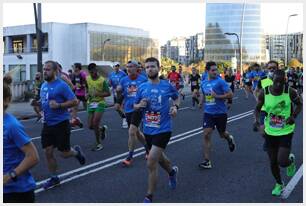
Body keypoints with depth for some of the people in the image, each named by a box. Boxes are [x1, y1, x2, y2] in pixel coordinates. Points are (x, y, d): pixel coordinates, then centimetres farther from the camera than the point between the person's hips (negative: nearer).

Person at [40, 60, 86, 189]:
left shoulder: (61, 85, -13)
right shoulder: (43, 85, 10)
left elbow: (74, 101, -15)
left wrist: (59, 105, -25)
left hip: (61, 124, -7)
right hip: (47, 124, 7)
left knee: (64, 153, 1)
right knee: (48, 152, 5)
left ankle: (76, 151, 35)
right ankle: (54, 178, 20)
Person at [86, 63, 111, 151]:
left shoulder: (102, 80, -13)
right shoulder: (87, 79, 3)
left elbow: (108, 93, -11)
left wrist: (98, 94, -24)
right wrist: (87, 94, 1)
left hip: (99, 104, -6)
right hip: (90, 103, 6)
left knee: (95, 124, -15)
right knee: (90, 126, 4)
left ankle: (98, 144, 3)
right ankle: (102, 129, 37)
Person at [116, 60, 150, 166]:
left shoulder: (143, 79, -5)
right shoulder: (123, 80, 5)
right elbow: (120, 95, 10)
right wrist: (118, 91, -10)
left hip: (138, 108, -5)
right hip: (128, 109, 5)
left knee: (132, 131, -14)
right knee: (136, 132, 16)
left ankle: (130, 157, -3)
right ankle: (147, 147, 40)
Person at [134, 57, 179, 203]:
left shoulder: (167, 86, -6)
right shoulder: (142, 87, 1)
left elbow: (176, 97, 13)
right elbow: (135, 106, 11)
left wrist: (175, 107, -6)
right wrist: (140, 105, -12)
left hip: (163, 130, -4)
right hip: (148, 130, 5)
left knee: (151, 164, -12)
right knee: (159, 158, 24)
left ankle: (149, 198, 5)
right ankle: (172, 171, 58)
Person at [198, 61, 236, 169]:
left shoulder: (220, 81, -10)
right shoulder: (203, 83, 6)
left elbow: (230, 94, -13)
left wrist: (217, 96, -22)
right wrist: (201, 102, 6)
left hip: (220, 113, -3)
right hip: (208, 113, 3)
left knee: (222, 134, 14)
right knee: (206, 135, -9)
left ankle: (229, 138, 53)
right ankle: (207, 161, -5)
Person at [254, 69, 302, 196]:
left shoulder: (290, 92, -15)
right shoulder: (264, 93, -11)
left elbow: (299, 104, 3)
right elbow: (258, 108, 3)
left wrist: (294, 116, -14)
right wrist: (257, 120, -16)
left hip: (286, 132, -2)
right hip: (270, 132, 2)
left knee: (283, 162, -12)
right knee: (273, 162, 12)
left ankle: (291, 160, 26)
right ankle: (279, 184, 39)